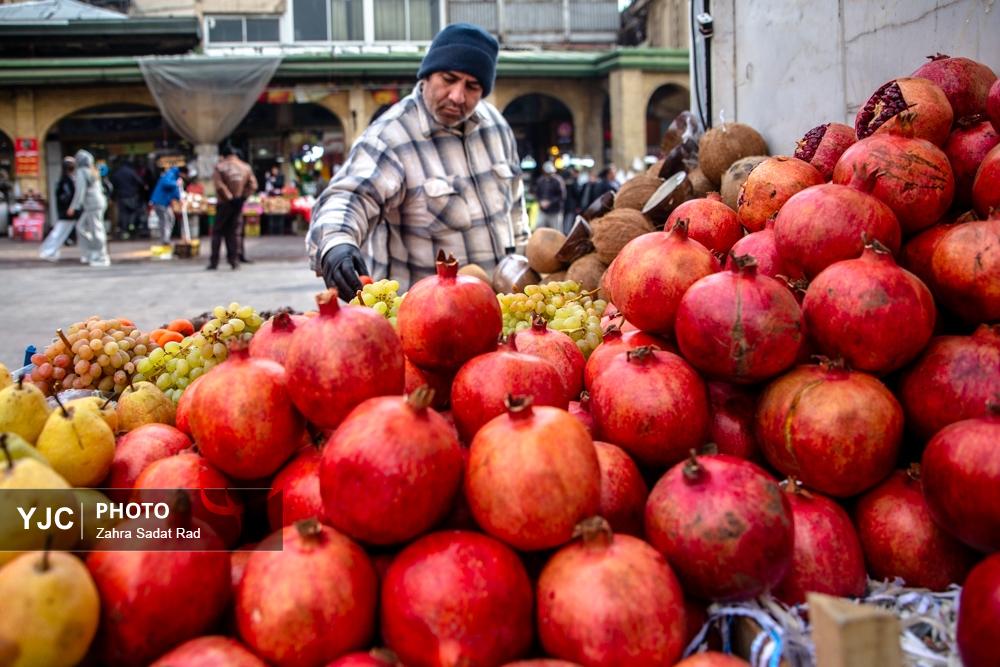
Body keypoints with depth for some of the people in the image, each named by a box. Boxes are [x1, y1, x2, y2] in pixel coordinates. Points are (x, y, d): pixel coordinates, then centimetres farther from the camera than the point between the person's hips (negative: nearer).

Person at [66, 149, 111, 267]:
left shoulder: (81, 172, -11)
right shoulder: (93, 171, 15)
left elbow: (80, 190, -16)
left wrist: (73, 207, -12)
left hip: (92, 205, -9)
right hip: (99, 201, 9)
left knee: (96, 231, -4)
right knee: (81, 226, 16)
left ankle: (102, 258, -1)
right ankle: (88, 254, 16)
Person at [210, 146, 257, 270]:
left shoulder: (220, 166, -7)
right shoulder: (246, 167, 5)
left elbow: (219, 186, -18)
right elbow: (253, 186, 0)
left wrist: (228, 197, -9)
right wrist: (242, 196, 1)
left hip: (225, 203, -3)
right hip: (239, 204, 3)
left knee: (217, 231, 5)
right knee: (233, 232, 12)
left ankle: (214, 262, 2)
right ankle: (234, 260, 7)